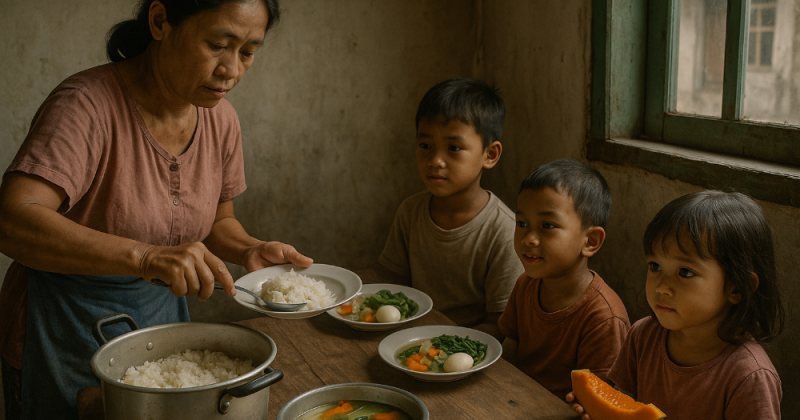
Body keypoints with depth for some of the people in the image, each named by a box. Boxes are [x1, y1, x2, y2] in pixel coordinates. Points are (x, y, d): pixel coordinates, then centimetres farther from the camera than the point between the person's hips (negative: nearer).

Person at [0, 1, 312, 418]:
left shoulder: (221, 120, -5)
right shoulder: (87, 105, -25)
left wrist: (248, 250, -14)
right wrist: (144, 256, -48)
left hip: (160, 316, 6)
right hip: (67, 335, -6)